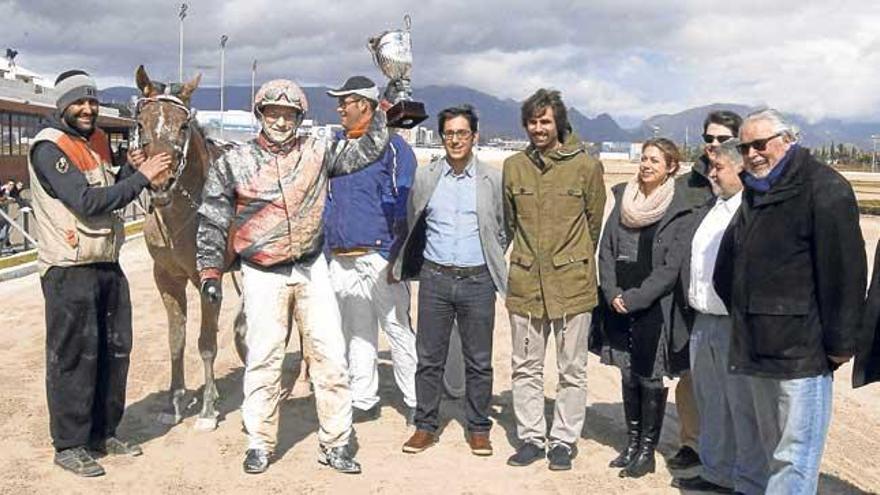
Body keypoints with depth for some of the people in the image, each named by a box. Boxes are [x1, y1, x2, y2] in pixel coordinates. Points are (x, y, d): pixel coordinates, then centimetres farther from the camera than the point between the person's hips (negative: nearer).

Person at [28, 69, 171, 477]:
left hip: (108, 265, 8)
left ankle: (103, 433, 27)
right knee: (74, 356, 0)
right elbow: (87, 202, -23)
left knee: (114, 350, 13)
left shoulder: (97, 141, 12)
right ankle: (69, 446, 12)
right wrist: (141, 177, -20)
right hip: (69, 271, -8)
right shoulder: (49, 147, -13)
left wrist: (131, 168, -1)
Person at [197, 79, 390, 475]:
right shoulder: (233, 163, -1)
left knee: (330, 356, 2)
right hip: (262, 276, -2)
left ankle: (334, 443, 14)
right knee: (263, 359, 3)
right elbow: (212, 222, 2)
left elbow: (366, 151, 6)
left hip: (311, 270, 2)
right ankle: (260, 444, 19)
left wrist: (384, 110, -4)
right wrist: (209, 270, -4)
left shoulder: (316, 153, 3)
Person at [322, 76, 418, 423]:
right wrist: (327, 247, 13)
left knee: (398, 329, 0)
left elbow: (402, 205, -9)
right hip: (340, 260, 7)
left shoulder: (392, 146, -5)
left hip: (378, 257, -6)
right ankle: (363, 401, 22)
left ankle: (415, 401, 10)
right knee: (356, 334, 13)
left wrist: (396, 255, -14)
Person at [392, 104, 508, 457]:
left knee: (479, 361, 6)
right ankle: (425, 426, 18)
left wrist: (491, 261, 9)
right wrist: (409, 265, 14)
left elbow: (503, 230, 11)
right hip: (435, 278, 1)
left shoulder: (494, 180, 2)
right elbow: (412, 225, 15)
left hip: (478, 280, -1)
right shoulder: (424, 177, 5)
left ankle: (479, 429, 19)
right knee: (429, 357, 6)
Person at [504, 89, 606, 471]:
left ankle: (564, 440, 21)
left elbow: (595, 222, 5)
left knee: (572, 370, 8)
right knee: (525, 368, 11)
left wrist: (575, 260, 10)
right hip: (525, 282, 3)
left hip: (573, 283, -2)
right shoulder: (514, 166, 3)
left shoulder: (586, 166, -5)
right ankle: (531, 437, 25)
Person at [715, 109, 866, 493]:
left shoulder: (824, 188, -9)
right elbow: (728, 267, 25)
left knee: (794, 456, -6)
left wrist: (840, 342, -15)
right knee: (775, 450, 17)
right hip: (757, 346, 8)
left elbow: (844, 269, -14)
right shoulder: (755, 192, 17)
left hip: (801, 350, -8)